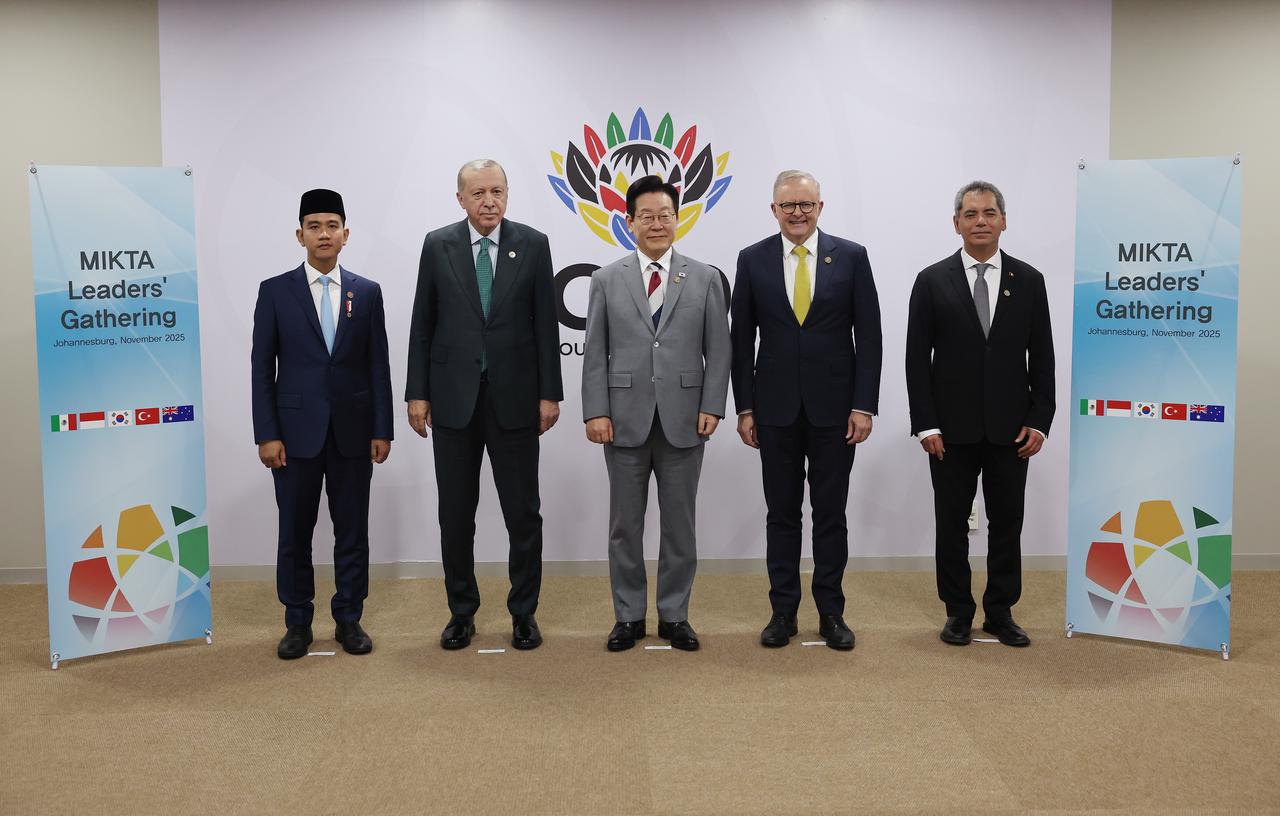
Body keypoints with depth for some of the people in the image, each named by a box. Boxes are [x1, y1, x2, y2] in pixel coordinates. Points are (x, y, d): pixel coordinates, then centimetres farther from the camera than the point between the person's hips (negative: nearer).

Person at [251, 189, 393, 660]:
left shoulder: (367, 293, 5)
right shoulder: (275, 291, 2)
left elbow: (378, 366, 5)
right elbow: (262, 368, 0)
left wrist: (382, 430, -1)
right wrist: (266, 434, -6)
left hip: (353, 430, 1)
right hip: (297, 430, -1)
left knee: (352, 529, 7)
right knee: (295, 531, 6)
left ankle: (349, 619, 19)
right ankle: (297, 623, 19)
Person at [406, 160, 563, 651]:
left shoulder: (533, 244, 0)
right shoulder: (437, 245, 2)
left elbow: (545, 325, 0)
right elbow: (422, 325, 4)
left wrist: (550, 393, -3)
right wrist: (417, 393, -1)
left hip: (514, 398, -1)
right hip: (453, 398, 1)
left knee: (524, 513, 5)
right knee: (455, 515, 8)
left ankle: (523, 612, 19)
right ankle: (462, 612, 23)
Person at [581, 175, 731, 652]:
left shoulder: (705, 279, 5)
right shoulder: (607, 280, 5)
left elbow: (718, 350, 3)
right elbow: (595, 353, 3)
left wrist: (712, 407, -6)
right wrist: (595, 411, -6)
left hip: (683, 420, 0)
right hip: (625, 420, 0)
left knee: (679, 523, 8)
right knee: (625, 524, 7)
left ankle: (674, 616, 20)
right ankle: (629, 616, 19)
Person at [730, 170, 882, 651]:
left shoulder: (851, 257, 0)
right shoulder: (752, 260, 2)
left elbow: (868, 336, -1)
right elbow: (742, 340, 4)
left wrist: (864, 405, -7)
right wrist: (744, 407, 0)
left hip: (834, 407, -1)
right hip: (776, 408, 1)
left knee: (831, 513, 7)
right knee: (781, 513, 8)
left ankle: (831, 612, 18)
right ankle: (783, 611, 18)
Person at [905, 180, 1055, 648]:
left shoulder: (1029, 281, 5)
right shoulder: (932, 281, 0)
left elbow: (1041, 358, 5)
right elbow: (917, 359, -3)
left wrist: (1039, 421, -2)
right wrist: (926, 425, -9)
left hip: (1009, 428, 1)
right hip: (952, 429, -1)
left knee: (1007, 523, 8)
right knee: (952, 523, 7)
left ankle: (1001, 612, 21)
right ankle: (958, 612, 20)